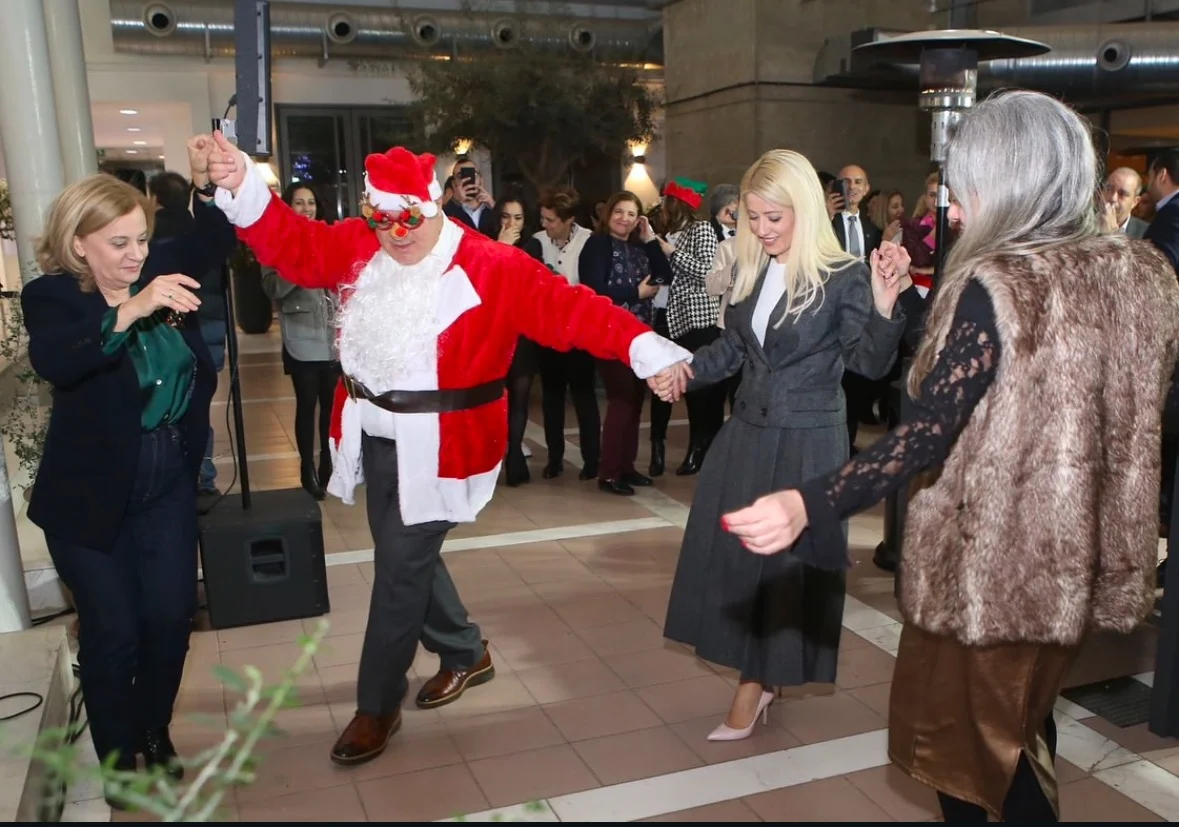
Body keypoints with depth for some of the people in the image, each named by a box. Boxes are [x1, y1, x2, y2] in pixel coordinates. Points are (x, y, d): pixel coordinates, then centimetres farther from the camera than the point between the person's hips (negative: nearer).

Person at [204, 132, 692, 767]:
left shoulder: (488, 266, -14)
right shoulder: (358, 245, 3)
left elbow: (567, 308, -19)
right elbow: (293, 244, -2)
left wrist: (646, 350, -27)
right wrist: (243, 187, -18)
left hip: (437, 444, -6)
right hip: (373, 434, 7)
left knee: (400, 567, -2)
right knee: (405, 556, 18)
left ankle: (378, 705, 17)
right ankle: (465, 653, 40)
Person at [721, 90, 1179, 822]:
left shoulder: (997, 286, -21)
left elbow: (929, 434, -30)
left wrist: (806, 505, -36)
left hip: (989, 560, -7)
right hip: (1090, 555, 7)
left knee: (961, 733, 16)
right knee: (1023, 721, 29)